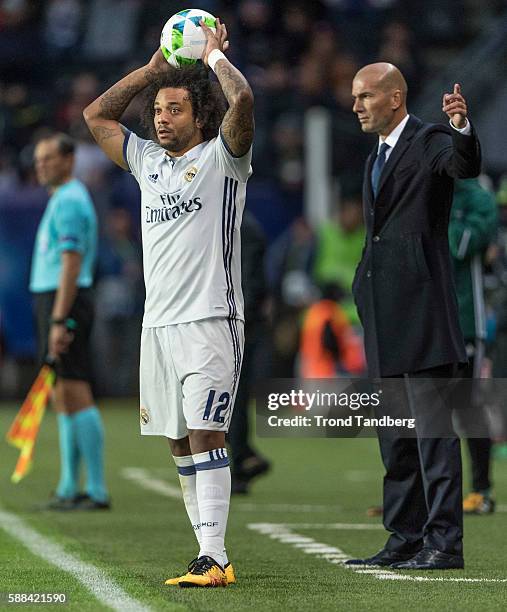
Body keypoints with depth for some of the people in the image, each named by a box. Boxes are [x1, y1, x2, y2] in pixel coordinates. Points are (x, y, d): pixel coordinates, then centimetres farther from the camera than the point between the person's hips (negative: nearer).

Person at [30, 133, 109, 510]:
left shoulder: (69, 202, -12)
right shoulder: (64, 199, 20)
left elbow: (71, 265, -20)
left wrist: (59, 320, -24)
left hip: (65, 302, -11)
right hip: (54, 303, 11)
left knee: (76, 396, -12)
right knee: (63, 398, 11)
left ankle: (97, 491, -13)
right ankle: (70, 489, 14)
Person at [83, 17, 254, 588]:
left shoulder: (221, 157, -1)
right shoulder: (147, 161, 17)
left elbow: (241, 100, -19)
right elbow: (96, 115, 24)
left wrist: (214, 54, -2)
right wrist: (154, 68, 18)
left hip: (210, 320, -7)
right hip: (157, 323, 7)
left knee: (204, 434, -14)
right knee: (179, 444, 6)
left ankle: (213, 558, -18)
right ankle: (212, 554, 10)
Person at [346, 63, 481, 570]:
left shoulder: (430, 142, -5)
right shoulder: (377, 158, 21)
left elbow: (467, 166, -27)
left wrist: (462, 129, -47)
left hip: (420, 309, -9)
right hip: (384, 317, 9)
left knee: (433, 429, -10)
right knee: (394, 438, 12)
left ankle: (444, 543, -11)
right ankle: (405, 538, 18)